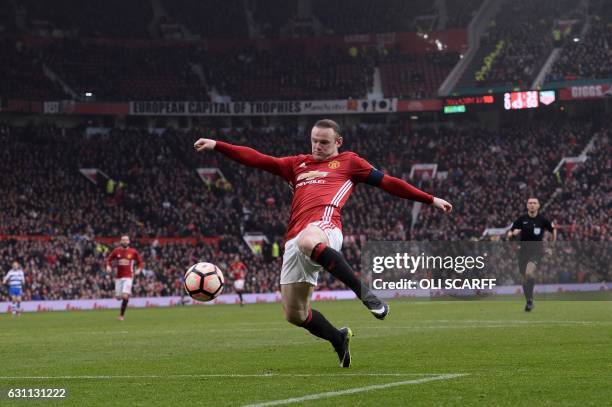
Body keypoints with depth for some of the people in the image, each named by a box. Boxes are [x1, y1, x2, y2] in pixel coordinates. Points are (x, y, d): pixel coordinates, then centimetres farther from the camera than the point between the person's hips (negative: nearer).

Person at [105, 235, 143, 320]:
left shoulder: (133, 252, -1)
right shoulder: (116, 251, 2)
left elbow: (139, 261, 12)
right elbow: (109, 259, 14)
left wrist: (139, 269, -4)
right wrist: (108, 266, -5)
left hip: (128, 277, -3)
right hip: (118, 277, 3)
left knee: (125, 296, -18)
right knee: (118, 297, 5)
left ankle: (121, 315, -6)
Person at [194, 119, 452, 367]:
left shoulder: (348, 162, 20)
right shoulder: (297, 165, 31)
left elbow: (387, 182, 19)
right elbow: (257, 159, 26)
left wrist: (430, 200, 17)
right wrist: (216, 146, 17)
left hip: (323, 227, -6)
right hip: (295, 240, 6)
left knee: (307, 241, -44)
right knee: (294, 314, 2)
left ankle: (364, 293, -37)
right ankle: (339, 339, 29)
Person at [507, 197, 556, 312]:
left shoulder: (542, 220, -2)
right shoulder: (521, 220, 0)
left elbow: (553, 230, 13)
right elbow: (509, 234, 2)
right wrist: (512, 234, -21)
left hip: (536, 251, -3)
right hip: (523, 251, 3)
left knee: (529, 273, -27)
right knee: (524, 278, 8)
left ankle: (530, 300, -15)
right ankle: (529, 301, 28)